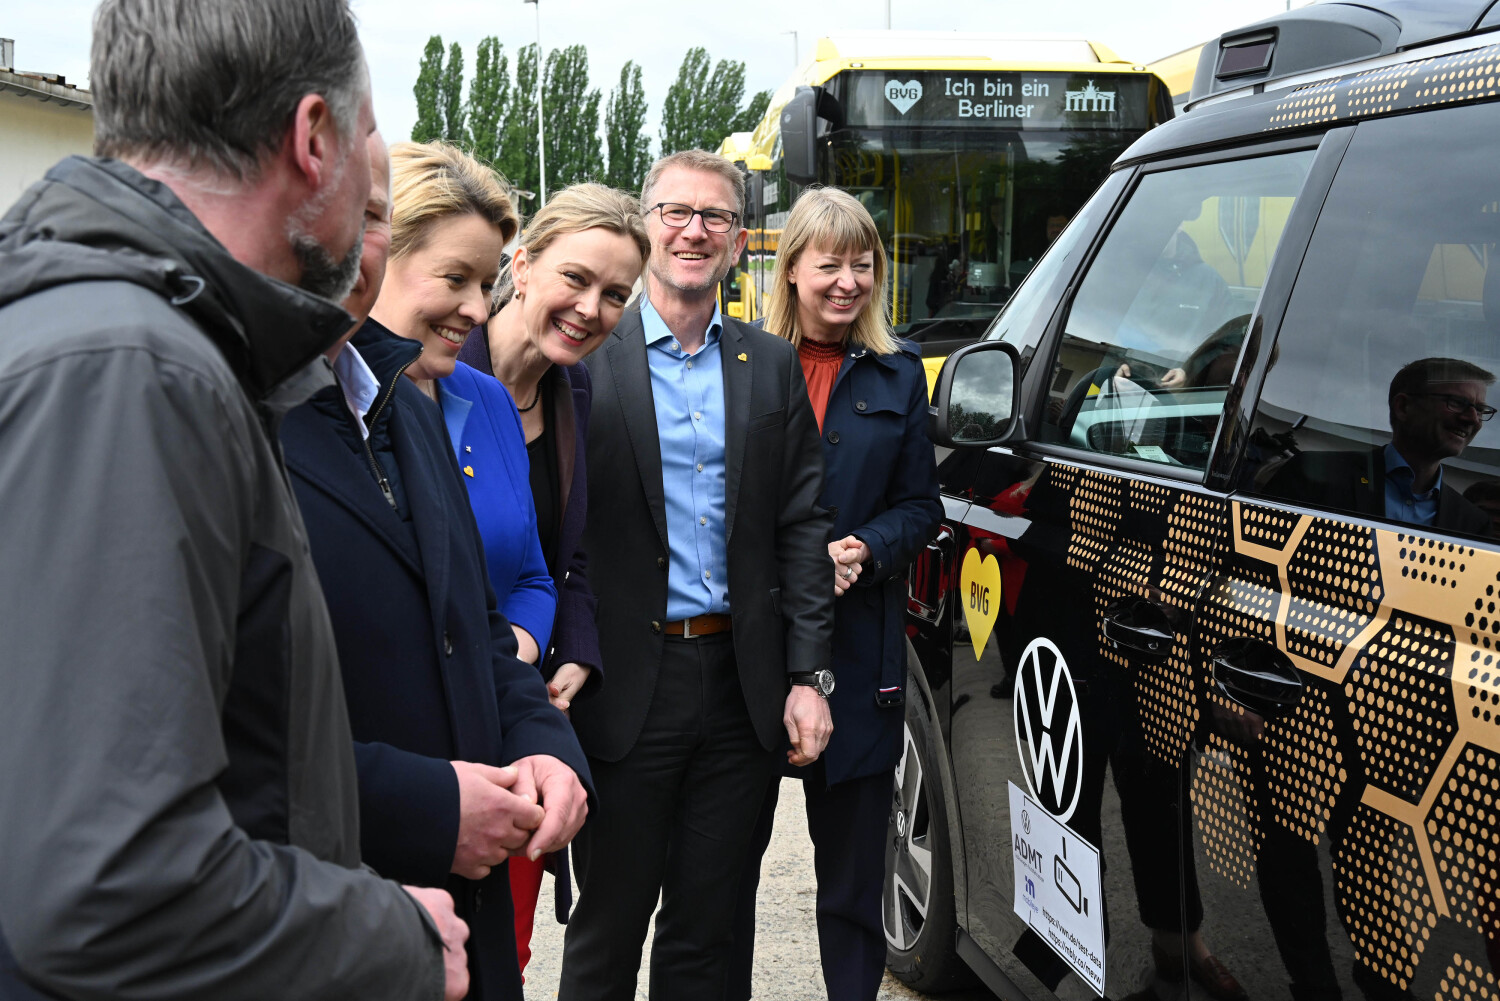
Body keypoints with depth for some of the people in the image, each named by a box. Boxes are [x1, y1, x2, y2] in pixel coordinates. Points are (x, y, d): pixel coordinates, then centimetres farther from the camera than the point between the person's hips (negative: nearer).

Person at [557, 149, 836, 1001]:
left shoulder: (773, 366, 8)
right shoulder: (584, 358, -3)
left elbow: (804, 527, 6)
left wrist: (807, 675, 0)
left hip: (741, 681, 3)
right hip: (625, 683, -3)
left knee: (706, 929, 15)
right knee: (610, 923, 9)